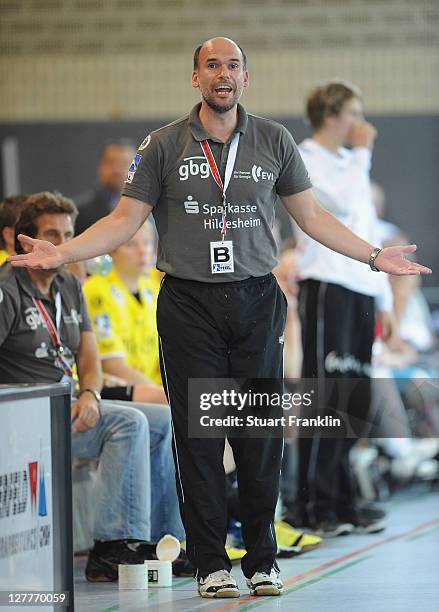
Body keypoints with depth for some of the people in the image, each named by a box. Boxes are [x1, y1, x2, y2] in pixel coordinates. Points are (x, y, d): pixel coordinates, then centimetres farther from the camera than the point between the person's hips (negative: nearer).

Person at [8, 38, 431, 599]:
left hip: (256, 301, 1)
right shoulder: (165, 145, 2)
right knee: (198, 435, -1)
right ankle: (211, 565, 6)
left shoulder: (274, 141, 7)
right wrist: (61, 253, -9)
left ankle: (262, 560, 11)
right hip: (189, 305, -1)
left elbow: (310, 215, 15)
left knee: (261, 434, 1)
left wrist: (374, 255, 12)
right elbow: (125, 219, 3)